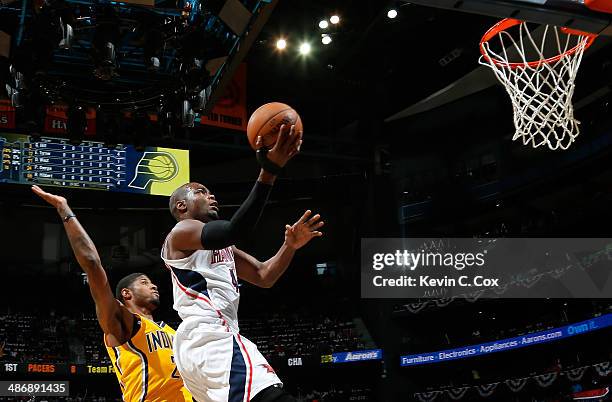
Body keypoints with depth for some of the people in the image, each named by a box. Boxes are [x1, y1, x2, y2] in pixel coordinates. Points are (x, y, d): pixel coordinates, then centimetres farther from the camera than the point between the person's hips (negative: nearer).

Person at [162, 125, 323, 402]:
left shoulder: (221, 246, 30)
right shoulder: (182, 232, 1)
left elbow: (264, 277, 23)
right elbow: (234, 230, -19)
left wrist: (290, 246, 5)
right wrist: (268, 173, -25)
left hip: (214, 340, 11)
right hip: (209, 338, -11)